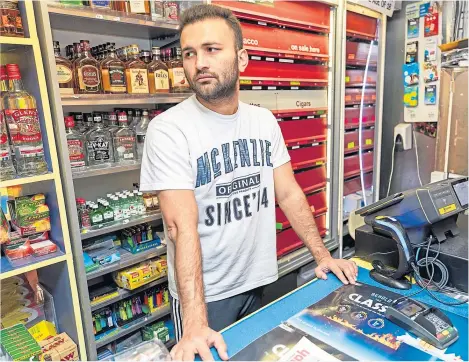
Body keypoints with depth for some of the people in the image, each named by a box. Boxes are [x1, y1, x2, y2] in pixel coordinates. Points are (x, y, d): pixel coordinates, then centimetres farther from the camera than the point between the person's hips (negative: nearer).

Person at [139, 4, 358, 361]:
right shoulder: (168, 129, -19)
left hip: (255, 282, 5)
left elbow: (289, 193, 2)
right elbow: (183, 227, -26)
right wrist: (195, 324, -30)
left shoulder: (264, 121, -2)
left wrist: (323, 256, -2)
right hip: (202, 295, -5)